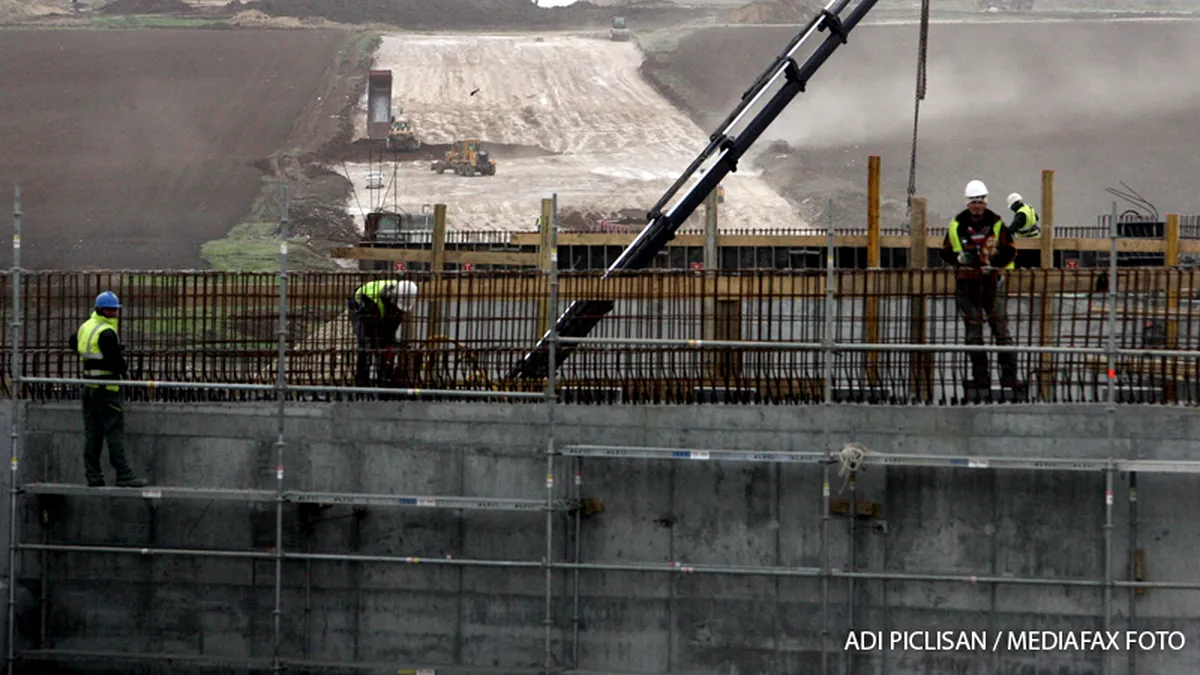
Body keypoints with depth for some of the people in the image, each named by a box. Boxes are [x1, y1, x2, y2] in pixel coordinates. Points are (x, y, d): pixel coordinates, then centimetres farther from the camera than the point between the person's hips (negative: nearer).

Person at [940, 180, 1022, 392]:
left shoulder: (996, 223, 0)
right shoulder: (956, 225, 4)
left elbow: (1010, 251, 3)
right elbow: (946, 252, 11)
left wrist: (995, 263, -17)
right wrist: (959, 257, -10)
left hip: (992, 281, -2)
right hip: (966, 283, 2)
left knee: (1000, 326, -7)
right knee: (973, 331, 5)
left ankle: (1009, 374, -7)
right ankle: (980, 377, 10)